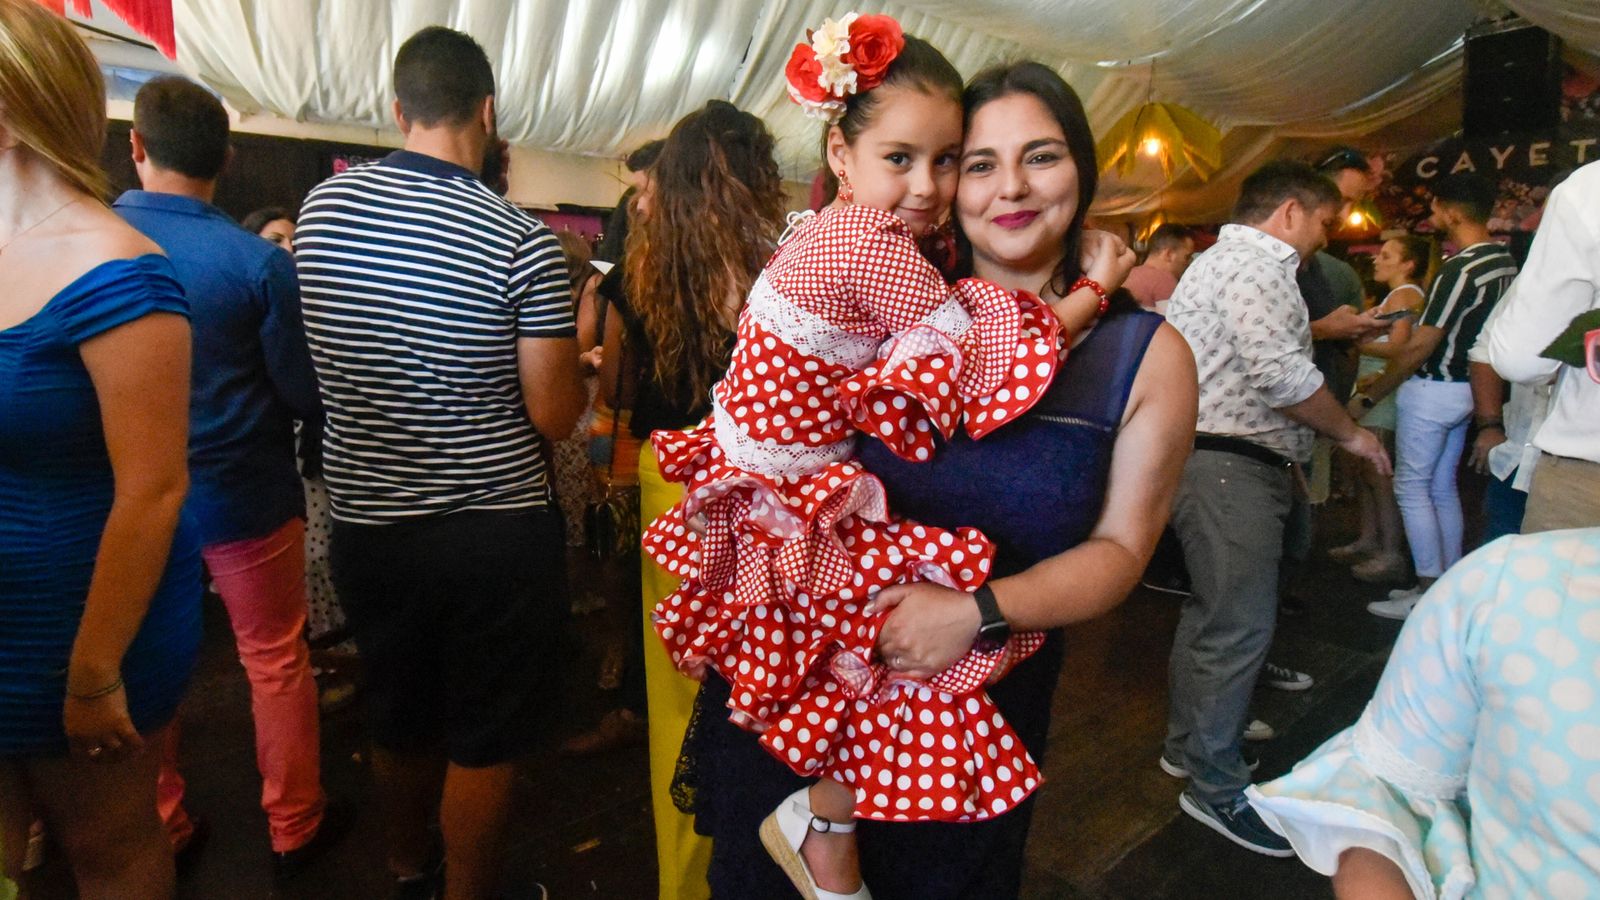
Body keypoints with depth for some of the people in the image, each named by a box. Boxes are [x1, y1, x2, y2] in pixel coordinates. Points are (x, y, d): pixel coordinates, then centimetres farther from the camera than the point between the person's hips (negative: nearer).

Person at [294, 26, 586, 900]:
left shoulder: (318, 209, 0)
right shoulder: (522, 239, -16)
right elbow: (554, 415, -14)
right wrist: (583, 346, 4)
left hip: (365, 524, 5)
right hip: (495, 534, -5)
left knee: (396, 719, 24)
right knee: (483, 742, 13)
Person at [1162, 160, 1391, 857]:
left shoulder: (1231, 259, 23)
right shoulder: (1256, 263, -12)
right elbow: (1280, 373, -22)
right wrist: (1350, 433, -9)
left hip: (1213, 461, 12)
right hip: (1230, 466, -12)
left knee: (1212, 609, 19)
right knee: (1241, 626, -6)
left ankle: (1188, 743, 33)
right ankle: (1216, 785, 6)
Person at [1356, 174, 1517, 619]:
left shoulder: (1459, 269, -21)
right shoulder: (1505, 261, 8)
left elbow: (1419, 347, -22)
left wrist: (1370, 394, -13)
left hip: (1433, 390, -9)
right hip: (1465, 388, 9)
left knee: (1412, 487, -1)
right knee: (1442, 487, 16)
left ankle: (1429, 592, 4)